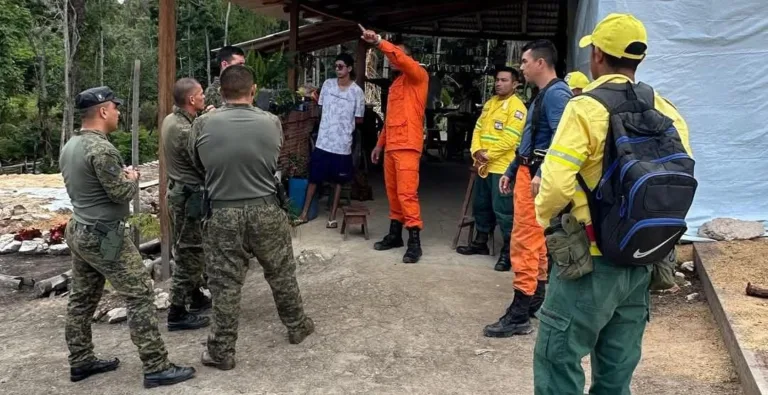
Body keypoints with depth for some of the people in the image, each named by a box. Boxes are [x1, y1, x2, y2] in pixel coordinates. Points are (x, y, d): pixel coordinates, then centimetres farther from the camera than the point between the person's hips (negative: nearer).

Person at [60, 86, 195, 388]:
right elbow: (122, 193, -20)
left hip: (78, 231, 10)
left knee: (82, 299, 16)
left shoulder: (69, 146, 9)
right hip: (104, 236, -10)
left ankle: (80, 361, 27)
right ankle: (156, 368, -4)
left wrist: (120, 176, 9)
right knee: (140, 296, -6)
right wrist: (131, 178, 0)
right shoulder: (101, 149, -22)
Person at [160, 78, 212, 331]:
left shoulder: (171, 119, 6)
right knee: (189, 255, -2)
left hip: (179, 191, 10)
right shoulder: (184, 131, -24)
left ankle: (196, 298, 35)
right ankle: (177, 314, 6)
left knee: (191, 251, 21)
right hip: (189, 196, -10)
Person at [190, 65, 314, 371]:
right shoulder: (271, 122, -5)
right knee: (281, 274, 19)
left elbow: (198, 163, 8)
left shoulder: (203, 124, -7)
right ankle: (297, 327, 37)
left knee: (225, 285, 8)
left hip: (222, 214, -1)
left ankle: (222, 352, 19)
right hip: (265, 211, 1)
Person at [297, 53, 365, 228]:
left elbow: (359, 119, 0)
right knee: (314, 178, 7)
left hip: (343, 144, -2)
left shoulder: (357, 91, -6)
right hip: (323, 140, 2)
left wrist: (344, 123, 2)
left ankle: (332, 217, 19)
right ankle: (304, 213, 17)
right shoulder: (328, 84, 3)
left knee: (338, 181, 10)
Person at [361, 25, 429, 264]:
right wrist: (380, 144, 23)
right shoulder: (396, 83, 23)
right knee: (392, 192, 11)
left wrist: (379, 42, -25)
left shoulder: (418, 76, -1)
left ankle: (414, 241, -7)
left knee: (407, 192, -11)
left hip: (407, 145, -8)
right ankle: (395, 234, 20)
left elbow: (403, 59, -23)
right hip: (391, 146, 8)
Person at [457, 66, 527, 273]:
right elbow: (478, 129, 13)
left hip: (502, 166, -8)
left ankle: (508, 249, 3)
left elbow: (509, 139, -17)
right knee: (481, 205, 16)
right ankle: (480, 242, 29)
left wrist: (488, 155, -13)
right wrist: (477, 151, -4)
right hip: (483, 166, 8)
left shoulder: (517, 107, -9)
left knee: (502, 209, -7)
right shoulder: (490, 103, 16)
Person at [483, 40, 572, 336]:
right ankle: (538, 296, 27)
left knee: (524, 241, -10)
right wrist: (511, 171, 23)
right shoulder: (542, 95, 19)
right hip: (527, 171, 11)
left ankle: (520, 313, -5)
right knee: (535, 239, 16)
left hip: (537, 175, -11)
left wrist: (542, 174, -32)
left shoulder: (556, 93, -13)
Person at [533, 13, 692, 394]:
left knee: (558, 356, 3)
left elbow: (557, 181, -21)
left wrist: (544, 214, -2)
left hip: (592, 258, -7)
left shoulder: (587, 107, -15)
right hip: (642, 260, 7)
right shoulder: (666, 112, 4)